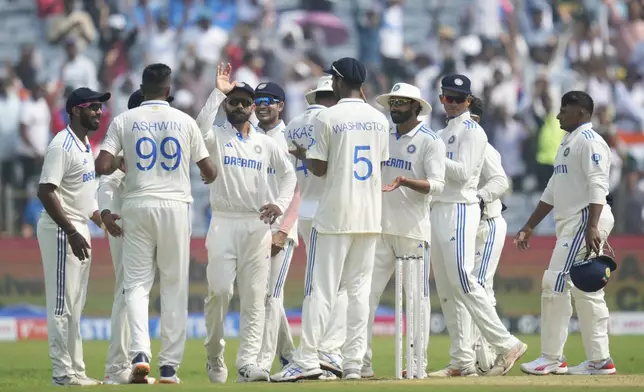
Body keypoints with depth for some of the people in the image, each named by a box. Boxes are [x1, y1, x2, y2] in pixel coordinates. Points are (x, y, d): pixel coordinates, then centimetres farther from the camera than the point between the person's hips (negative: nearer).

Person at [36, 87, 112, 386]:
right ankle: (63, 372, -6)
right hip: (61, 231, -10)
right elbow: (46, 192, -22)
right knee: (62, 304, -7)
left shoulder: (85, 146, 15)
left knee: (75, 306, 12)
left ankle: (75, 370, 17)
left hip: (79, 232, 10)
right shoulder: (62, 145, -15)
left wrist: (102, 220, 17)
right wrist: (71, 233, -24)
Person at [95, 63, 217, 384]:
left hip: (138, 207, 0)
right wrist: (208, 178, 31)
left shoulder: (124, 120, 1)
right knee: (175, 286, 6)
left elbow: (102, 167, -8)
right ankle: (169, 366, 5)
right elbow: (209, 172, 7)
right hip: (175, 205, 0)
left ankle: (140, 352, -19)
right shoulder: (185, 121, 3)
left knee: (136, 283, 4)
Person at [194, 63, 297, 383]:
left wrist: (280, 203, -3)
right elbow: (201, 127, -18)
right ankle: (214, 357, 8)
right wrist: (218, 92, -17)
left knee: (254, 296, -4)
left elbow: (288, 175, 15)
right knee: (219, 291, -12)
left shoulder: (267, 144, 15)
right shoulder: (216, 137, 5)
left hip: (258, 225, 3)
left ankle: (247, 362, -6)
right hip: (223, 223, -3)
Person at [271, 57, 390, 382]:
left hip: (335, 215, -5)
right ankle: (354, 363, 4)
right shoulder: (378, 119, 7)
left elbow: (318, 168, -8)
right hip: (370, 215, 5)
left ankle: (307, 359, -11)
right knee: (359, 289, 7)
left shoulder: (328, 118, -8)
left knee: (320, 288, -4)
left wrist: (301, 155, 13)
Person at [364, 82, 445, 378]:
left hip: (414, 230, -5)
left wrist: (404, 181, -30)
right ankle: (361, 362, 0)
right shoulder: (383, 138, 15)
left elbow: (436, 185, -14)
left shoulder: (430, 141, -3)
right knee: (366, 294, -2)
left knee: (417, 296, 0)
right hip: (380, 228, 5)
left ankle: (419, 363, 5)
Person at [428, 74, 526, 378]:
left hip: (460, 211, -9)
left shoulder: (472, 131, -5)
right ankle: (462, 361, 4)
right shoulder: (442, 134, 20)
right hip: (436, 211, 9)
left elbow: (462, 172, -16)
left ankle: (507, 345, -12)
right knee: (447, 288, 4)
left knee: (462, 282, -16)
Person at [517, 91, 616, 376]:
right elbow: (552, 191, 25)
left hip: (586, 221, -10)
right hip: (570, 224, 10)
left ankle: (552, 358, -10)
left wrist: (592, 227, -31)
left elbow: (598, 185, -20)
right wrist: (528, 228, 23)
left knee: (556, 283, -12)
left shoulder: (589, 141, -9)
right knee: (587, 291, 8)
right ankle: (599, 360, 9)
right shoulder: (567, 144, 22)